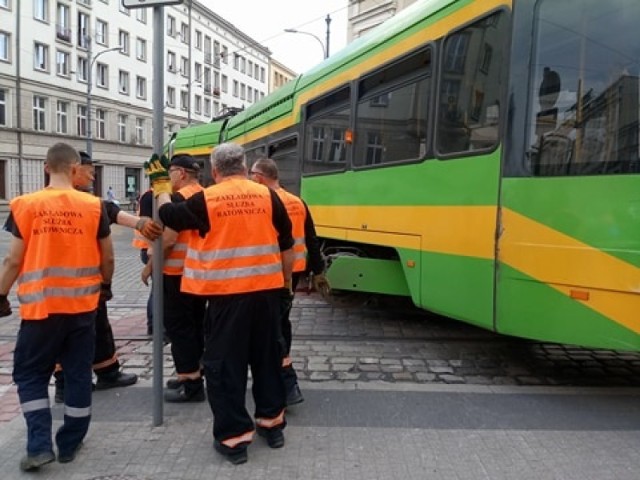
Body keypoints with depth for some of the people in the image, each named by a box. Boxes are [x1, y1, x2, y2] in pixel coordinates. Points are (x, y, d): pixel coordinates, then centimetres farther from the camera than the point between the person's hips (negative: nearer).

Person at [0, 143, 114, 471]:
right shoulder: (93, 206, -3)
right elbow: (107, 258, 3)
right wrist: (105, 285, 22)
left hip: (40, 305, -1)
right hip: (83, 304, 2)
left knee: (30, 373, 14)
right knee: (78, 374, 12)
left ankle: (39, 445, 8)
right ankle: (69, 444, 24)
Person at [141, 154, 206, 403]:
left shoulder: (179, 197, -15)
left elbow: (169, 238, -21)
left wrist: (150, 265, -11)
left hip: (177, 272, -9)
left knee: (178, 327, -2)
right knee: (194, 325, 15)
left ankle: (191, 385, 1)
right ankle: (192, 374, 25)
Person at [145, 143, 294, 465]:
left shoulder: (206, 199, -6)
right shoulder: (267, 196, 3)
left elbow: (170, 216, 9)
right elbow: (286, 244, 9)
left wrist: (161, 186, 26)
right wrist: (286, 280, 22)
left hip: (227, 293, -3)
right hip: (266, 289, 4)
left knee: (224, 364, 7)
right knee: (267, 357, 17)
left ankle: (233, 437, 11)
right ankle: (271, 422, 29)